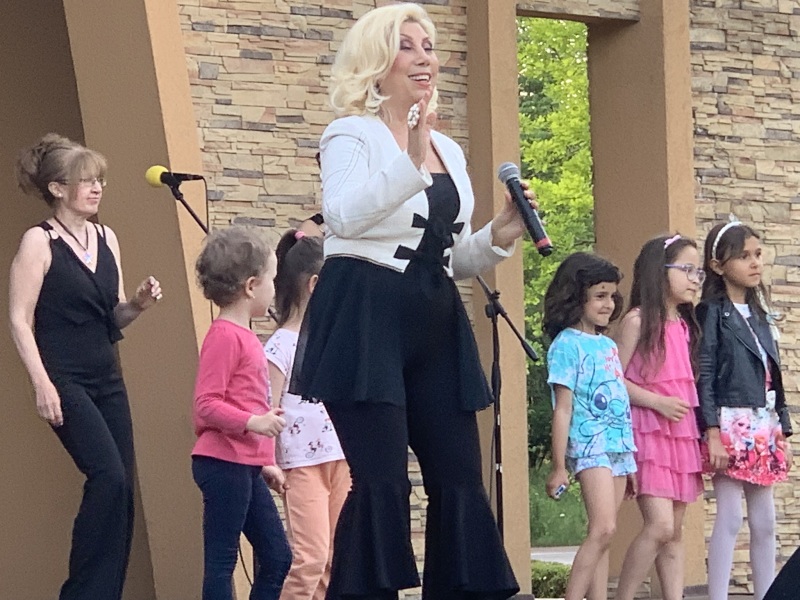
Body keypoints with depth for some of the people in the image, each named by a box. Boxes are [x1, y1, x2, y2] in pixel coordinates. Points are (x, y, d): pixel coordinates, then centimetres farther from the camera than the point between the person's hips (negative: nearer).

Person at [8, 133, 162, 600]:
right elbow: (20, 320, -10)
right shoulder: (39, 242, -7)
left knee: (122, 489, 2)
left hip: (107, 379, 7)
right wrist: (42, 382, -18)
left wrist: (138, 305, -2)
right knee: (109, 476, -19)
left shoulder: (107, 239, 11)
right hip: (66, 381, -7)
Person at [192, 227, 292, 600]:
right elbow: (206, 405, -19)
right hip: (224, 463, -10)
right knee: (221, 560, -7)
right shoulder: (225, 336, -12)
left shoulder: (244, 337, 18)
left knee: (277, 558, 11)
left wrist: (267, 462, 26)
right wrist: (253, 422, -30)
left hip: (246, 467, 10)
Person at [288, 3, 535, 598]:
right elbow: (343, 217, -25)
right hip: (366, 320, -7)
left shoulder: (449, 150, 18)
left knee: (460, 478, 4)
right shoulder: (352, 136, -4)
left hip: (435, 325, 7)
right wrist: (411, 162, -35)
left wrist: (499, 237, 3)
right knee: (381, 480, -12)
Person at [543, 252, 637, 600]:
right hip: (589, 445, -7)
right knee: (603, 530, -19)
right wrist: (559, 467, -11)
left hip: (620, 446, 7)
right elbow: (563, 409, -9)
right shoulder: (567, 344, -5)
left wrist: (630, 460, 19)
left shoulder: (608, 345, 16)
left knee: (601, 536, 4)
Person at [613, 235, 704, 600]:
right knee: (660, 525, -17)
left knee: (674, 532, 6)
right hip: (648, 432, -7)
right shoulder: (637, 321, -6)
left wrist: (699, 433, 12)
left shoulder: (684, 325, 15)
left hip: (682, 434, 7)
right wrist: (657, 402, -18)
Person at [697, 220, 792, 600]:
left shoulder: (759, 314, 16)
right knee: (730, 519, -9)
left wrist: (782, 432, 14)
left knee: (764, 522, 8)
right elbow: (704, 375, -11)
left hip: (763, 429, 7)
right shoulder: (713, 312, -5)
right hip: (730, 426, -7)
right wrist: (712, 433, -17)